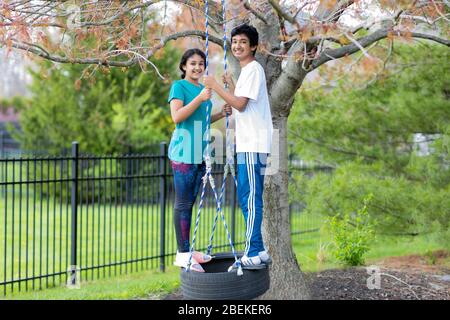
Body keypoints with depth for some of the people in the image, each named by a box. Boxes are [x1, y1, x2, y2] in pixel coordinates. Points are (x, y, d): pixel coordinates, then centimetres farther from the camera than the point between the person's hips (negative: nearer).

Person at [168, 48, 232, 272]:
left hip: (199, 152, 8)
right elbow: (177, 117, -17)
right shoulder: (179, 86, -5)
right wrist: (200, 98, -23)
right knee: (183, 202, -6)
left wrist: (220, 114, 11)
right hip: (183, 152, -8)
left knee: (190, 202, 11)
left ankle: (186, 251, 16)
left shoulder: (202, 88, 18)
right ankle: (183, 254, -4)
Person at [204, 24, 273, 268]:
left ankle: (253, 254, -11)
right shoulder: (247, 71, 21)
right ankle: (258, 251, 16)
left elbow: (240, 104, -17)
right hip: (247, 144, 10)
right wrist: (230, 85, 24)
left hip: (253, 145, -10)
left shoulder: (253, 69, -10)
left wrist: (215, 86, -10)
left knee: (250, 199, -11)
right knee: (247, 198, 12)